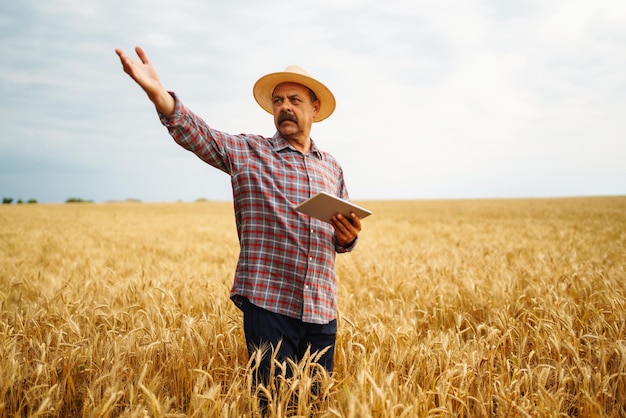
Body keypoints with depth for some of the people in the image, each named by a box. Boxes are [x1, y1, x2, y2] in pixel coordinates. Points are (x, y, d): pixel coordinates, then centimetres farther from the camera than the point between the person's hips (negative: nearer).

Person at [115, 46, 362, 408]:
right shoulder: (247, 152, 2)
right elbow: (198, 135, -14)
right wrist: (158, 93, -32)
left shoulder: (332, 167, 14)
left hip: (322, 310, 4)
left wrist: (348, 237, -4)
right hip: (267, 303, -4)